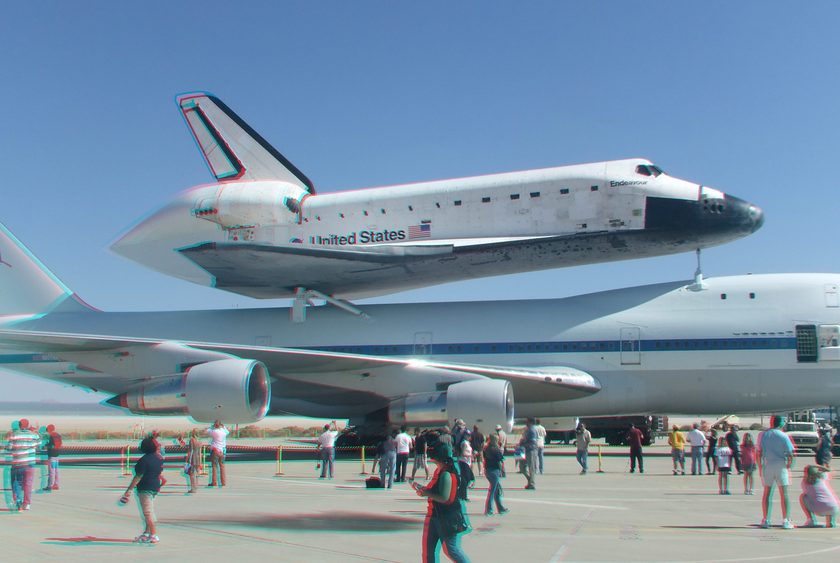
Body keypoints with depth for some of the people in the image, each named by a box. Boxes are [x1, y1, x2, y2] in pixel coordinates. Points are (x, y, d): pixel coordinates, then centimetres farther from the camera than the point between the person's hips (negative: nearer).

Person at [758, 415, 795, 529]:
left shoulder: (762, 435, 3)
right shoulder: (783, 436, -6)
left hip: (767, 466, 2)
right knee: (784, 493, 3)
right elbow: (790, 454, -8)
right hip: (781, 466, -2)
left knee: (767, 493, 9)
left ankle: (765, 520, 9)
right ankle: (785, 521, 2)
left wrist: (760, 467, 9)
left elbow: (758, 452, 3)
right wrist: (788, 465, 5)